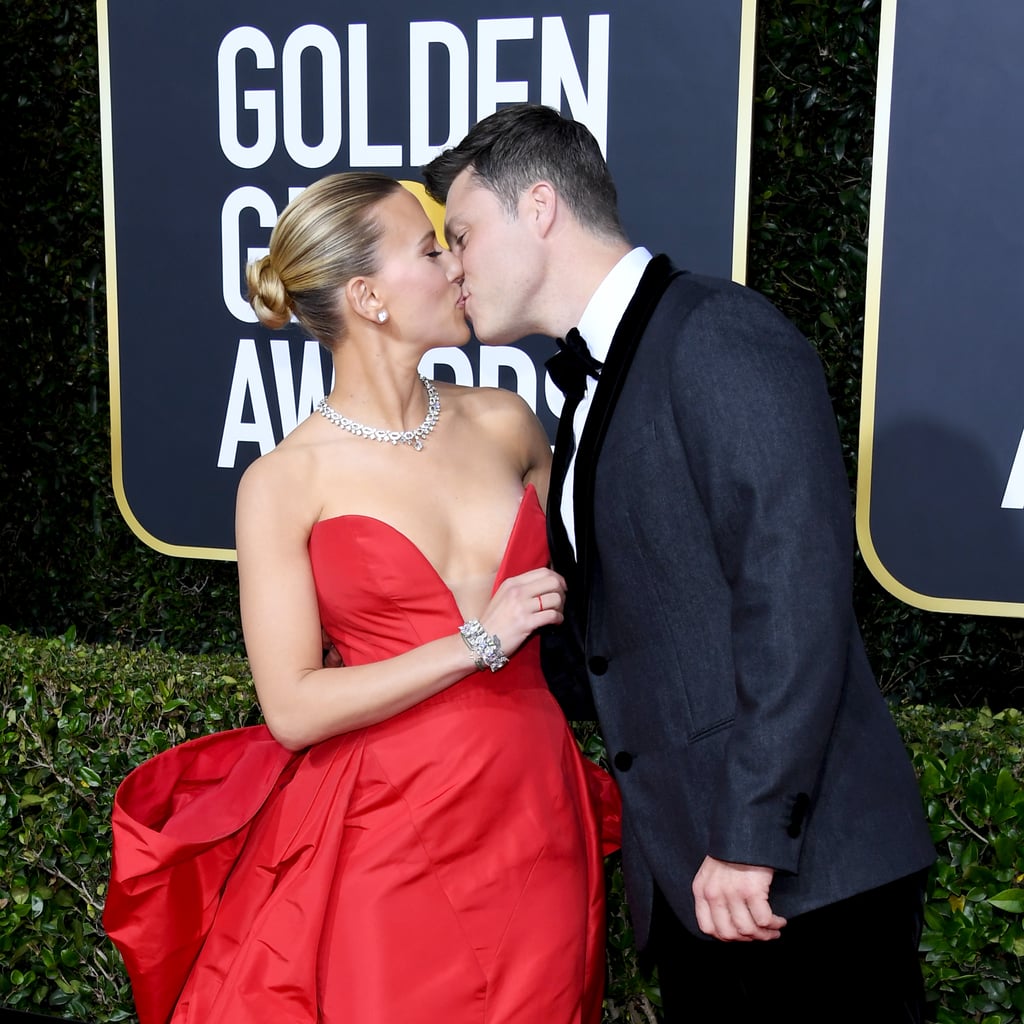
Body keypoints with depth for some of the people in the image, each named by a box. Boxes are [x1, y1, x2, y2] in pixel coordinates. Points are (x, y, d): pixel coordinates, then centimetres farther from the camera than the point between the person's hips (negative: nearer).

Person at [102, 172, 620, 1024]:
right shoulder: (285, 482, -8)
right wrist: (480, 642, -13)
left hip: (534, 813, 4)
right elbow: (294, 709, -11)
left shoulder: (505, 424, 4)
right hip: (392, 832, -4)